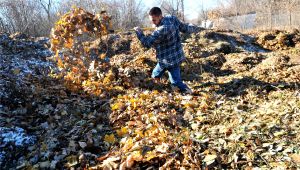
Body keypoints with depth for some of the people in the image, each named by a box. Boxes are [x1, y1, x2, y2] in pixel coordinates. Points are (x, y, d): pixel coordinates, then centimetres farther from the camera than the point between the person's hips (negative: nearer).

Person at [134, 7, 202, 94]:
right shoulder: (173, 18, -6)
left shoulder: (162, 30, -32)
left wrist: (139, 32, -10)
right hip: (175, 56, 10)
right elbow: (185, 28, 7)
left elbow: (147, 43, -25)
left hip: (170, 59, -10)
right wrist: (196, 28, 27)